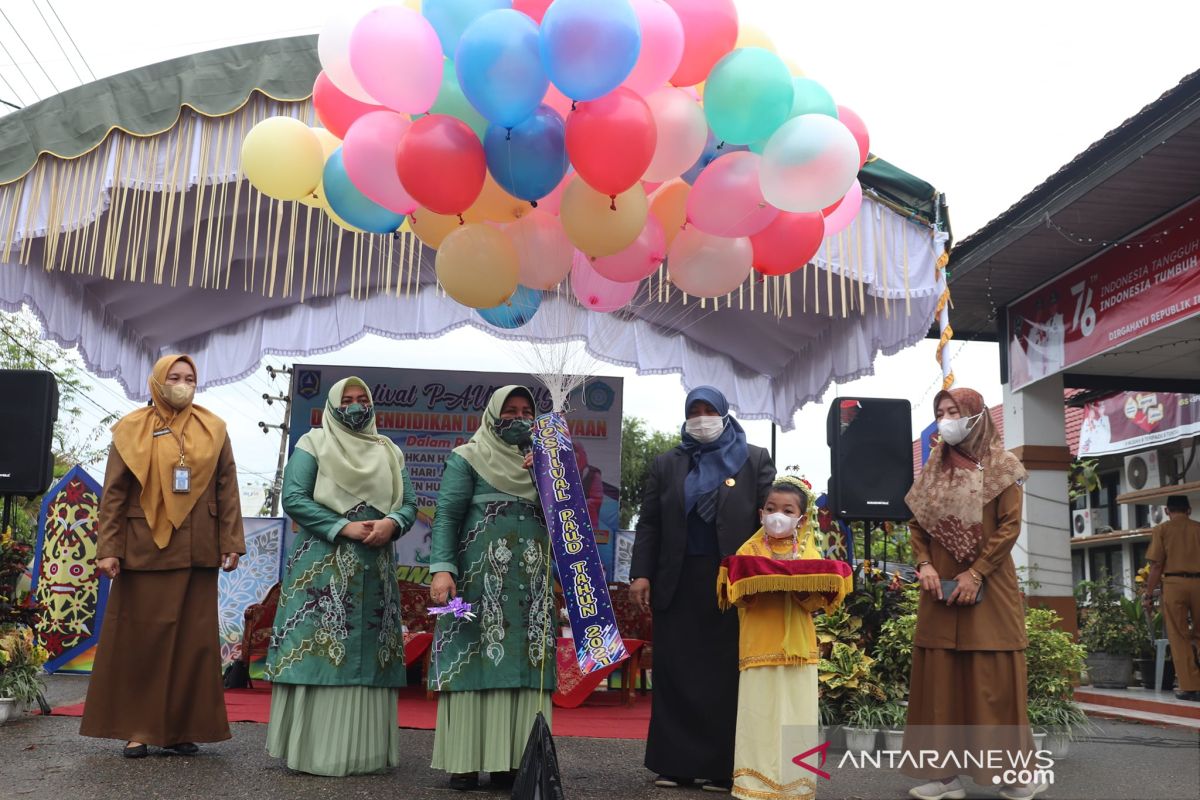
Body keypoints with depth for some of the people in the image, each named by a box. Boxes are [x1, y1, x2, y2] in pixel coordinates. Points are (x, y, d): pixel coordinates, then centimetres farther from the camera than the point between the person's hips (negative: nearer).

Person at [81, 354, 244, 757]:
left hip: (197, 552, 2)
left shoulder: (212, 430, 7)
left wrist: (231, 542, -2)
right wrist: (108, 549, -7)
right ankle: (137, 728, 14)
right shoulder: (132, 429, 3)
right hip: (143, 549, -1)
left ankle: (182, 727, 14)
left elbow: (227, 490, 4)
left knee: (193, 640, 5)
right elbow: (113, 494, 0)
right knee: (141, 638, 4)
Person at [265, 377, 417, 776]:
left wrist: (391, 523, -13)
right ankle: (311, 748, 0)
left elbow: (408, 503, 10)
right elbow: (293, 497, -7)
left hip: (375, 570, 4)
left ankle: (363, 749, 11)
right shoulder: (313, 443, 4)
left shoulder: (389, 452, 16)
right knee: (318, 652, -6)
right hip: (322, 567, -4)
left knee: (368, 656, 4)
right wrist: (344, 527, -16)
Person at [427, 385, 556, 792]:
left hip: (532, 579, 4)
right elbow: (446, 515, -4)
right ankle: (465, 760, 0)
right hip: (480, 575, -4)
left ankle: (510, 760, 4)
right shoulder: (467, 458, 6)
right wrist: (442, 568, -16)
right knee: (475, 658, -5)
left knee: (524, 663, 0)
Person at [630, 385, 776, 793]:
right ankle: (674, 765, 13)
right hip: (678, 583, 2)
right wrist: (641, 574, -2)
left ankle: (723, 767, 9)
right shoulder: (666, 464, 12)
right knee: (676, 675, 4)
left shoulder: (755, 460, 6)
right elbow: (648, 523, 9)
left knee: (727, 675, 1)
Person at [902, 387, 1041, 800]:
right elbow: (917, 523, 12)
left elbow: (1010, 526, -8)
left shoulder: (1001, 466, -1)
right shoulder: (934, 468, 11)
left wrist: (976, 574, -14)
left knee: (993, 680, -2)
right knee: (939, 679, 4)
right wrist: (924, 564, -5)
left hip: (988, 587, -4)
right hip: (941, 588, 4)